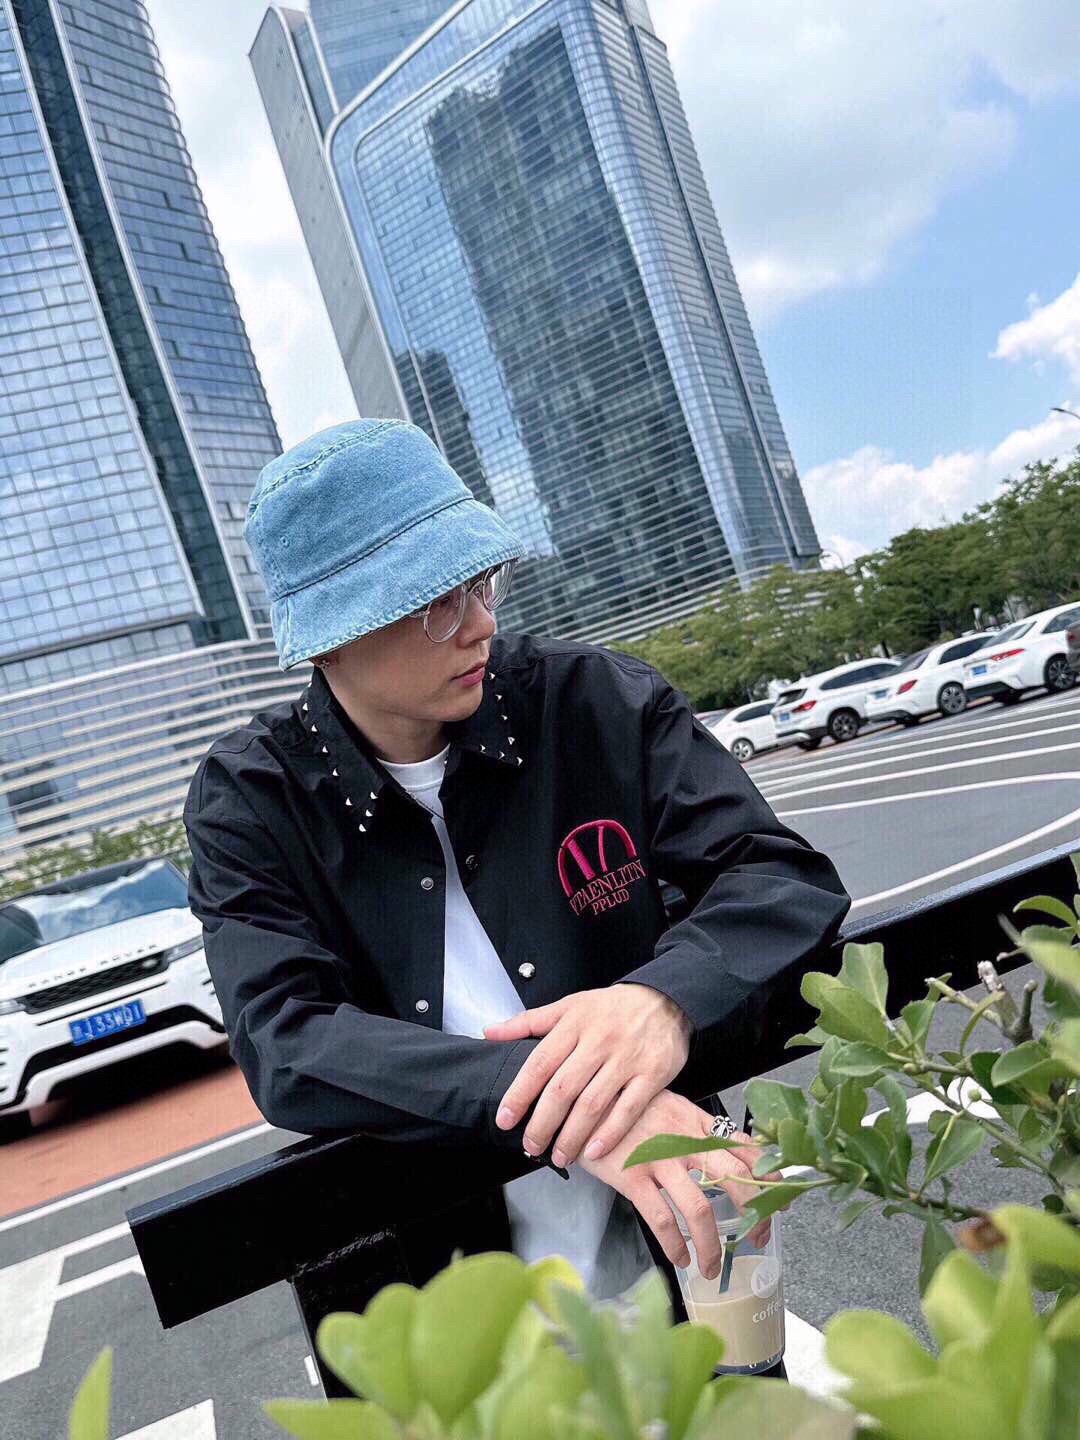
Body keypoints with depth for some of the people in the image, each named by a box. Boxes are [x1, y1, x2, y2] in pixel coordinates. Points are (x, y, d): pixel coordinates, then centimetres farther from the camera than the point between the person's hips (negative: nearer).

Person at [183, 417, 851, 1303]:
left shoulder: (591, 698, -5)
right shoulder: (248, 802, -6)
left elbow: (783, 875, -6)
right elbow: (287, 1049, -16)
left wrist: (669, 1000, -28)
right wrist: (566, 1100, -31)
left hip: (674, 1241, 1)